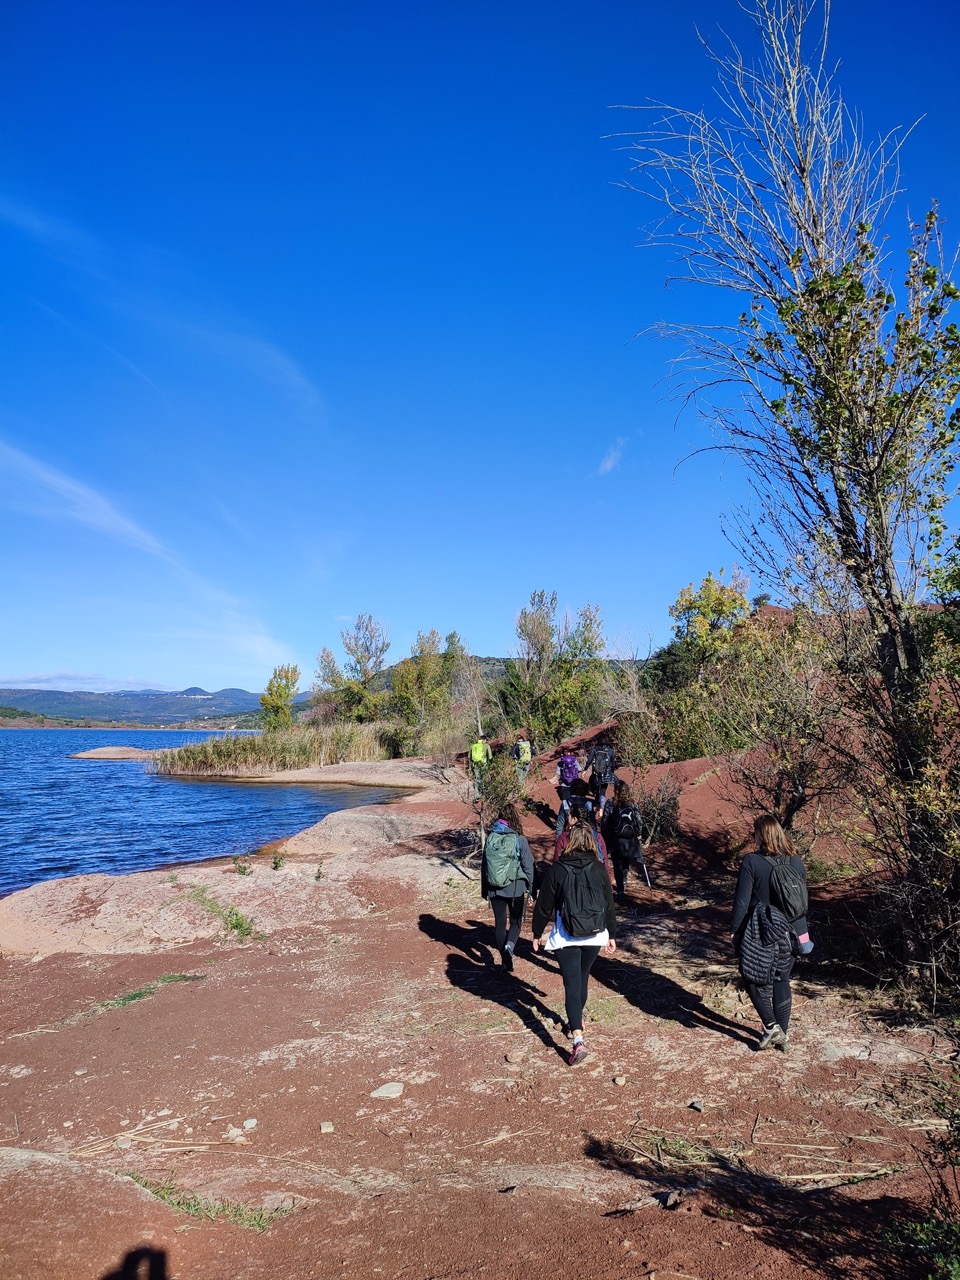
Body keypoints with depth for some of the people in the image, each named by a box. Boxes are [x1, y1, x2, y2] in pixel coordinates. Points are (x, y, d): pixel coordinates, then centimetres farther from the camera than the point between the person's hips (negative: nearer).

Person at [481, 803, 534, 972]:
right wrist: (530, 888, 4)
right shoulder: (519, 840, -12)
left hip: (495, 889, 2)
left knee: (500, 923, 14)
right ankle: (509, 946, -12)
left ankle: (505, 960, 19)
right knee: (516, 921, 14)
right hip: (516, 889, -2)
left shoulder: (490, 838, -2)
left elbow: (484, 866, 5)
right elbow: (528, 866, -9)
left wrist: (485, 891, 15)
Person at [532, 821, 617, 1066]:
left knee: (572, 984, -2)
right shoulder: (598, 869, -3)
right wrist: (611, 936, 16)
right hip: (594, 937, 3)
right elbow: (609, 905, 5)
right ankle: (577, 1021, 42)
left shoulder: (556, 870, -11)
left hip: (566, 938, -3)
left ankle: (578, 1040, -15)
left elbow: (544, 906, -5)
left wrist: (537, 934, 8)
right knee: (582, 979, 23)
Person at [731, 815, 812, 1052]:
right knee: (782, 982, 15)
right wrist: (799, 931, 18)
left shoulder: (751, 862, -16)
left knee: (754, 980, 12)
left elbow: (741, 901, -14)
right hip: (789, 934, 5)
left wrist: (734, 930, -3)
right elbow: (803, 901, 8)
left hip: (759, 934, -5)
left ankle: (771, 1027, 2)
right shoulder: (796, 862, 0)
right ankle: (783, 1034, 22)